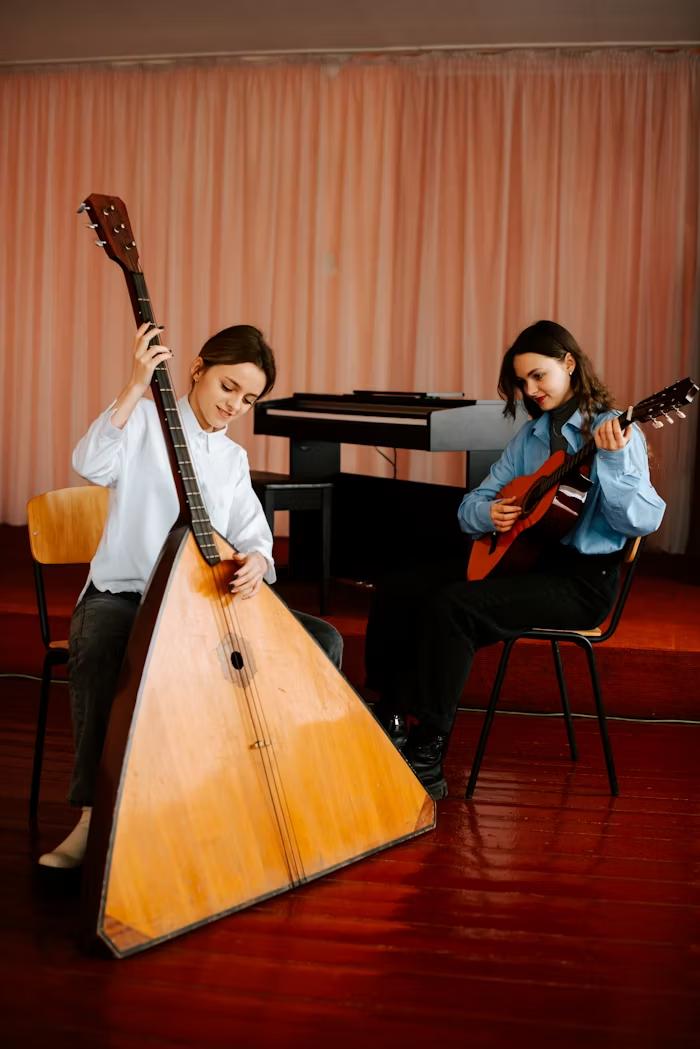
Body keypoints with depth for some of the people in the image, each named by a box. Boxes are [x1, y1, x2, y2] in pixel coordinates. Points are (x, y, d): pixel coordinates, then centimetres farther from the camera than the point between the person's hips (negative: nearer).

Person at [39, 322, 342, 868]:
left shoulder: (234, 459, 16)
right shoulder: (145, 419, 0)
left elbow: (253, 536, 5)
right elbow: (93, 464, -21)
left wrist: (256, 561, -20)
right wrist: (136, 387, -27)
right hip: (122, 592, -5)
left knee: (323, 639, -10)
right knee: (94, 654, -41)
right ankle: (93, 816, -35)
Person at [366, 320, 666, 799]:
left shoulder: (614, 432, -7)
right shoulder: (530, 436, 14)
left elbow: (641, 522, -19)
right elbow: (468, 508, 15)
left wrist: (613, 460, -34)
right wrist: (487, 513, -8)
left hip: (582, 579, -8)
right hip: (522, 558, 8)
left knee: (451, 607, -29)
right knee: (396, 593, -3)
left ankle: (427, 760, -21)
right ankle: (395, 719, 8)